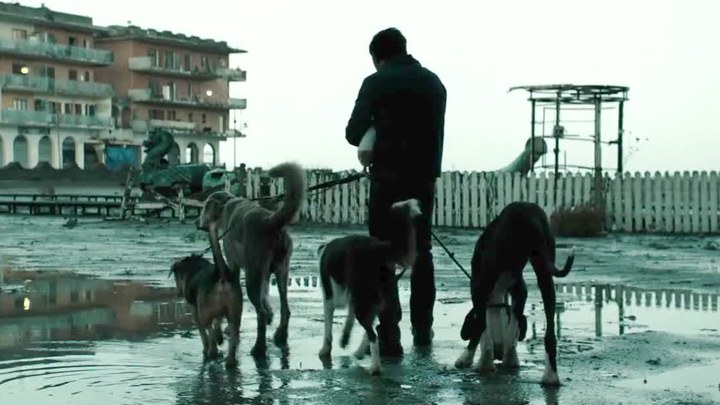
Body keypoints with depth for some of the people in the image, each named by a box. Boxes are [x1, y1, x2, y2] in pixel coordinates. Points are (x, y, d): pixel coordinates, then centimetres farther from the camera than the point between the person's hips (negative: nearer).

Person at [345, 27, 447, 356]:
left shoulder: (376, 83, -6)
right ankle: (422, 330, 25)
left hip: (388, 180, -5)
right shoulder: (434, 82, 10)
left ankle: (389, 336, -7)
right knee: (421, 253, 18)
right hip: (424, 178, 5)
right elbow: (435, 132, 12)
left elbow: (354, 133, -9)